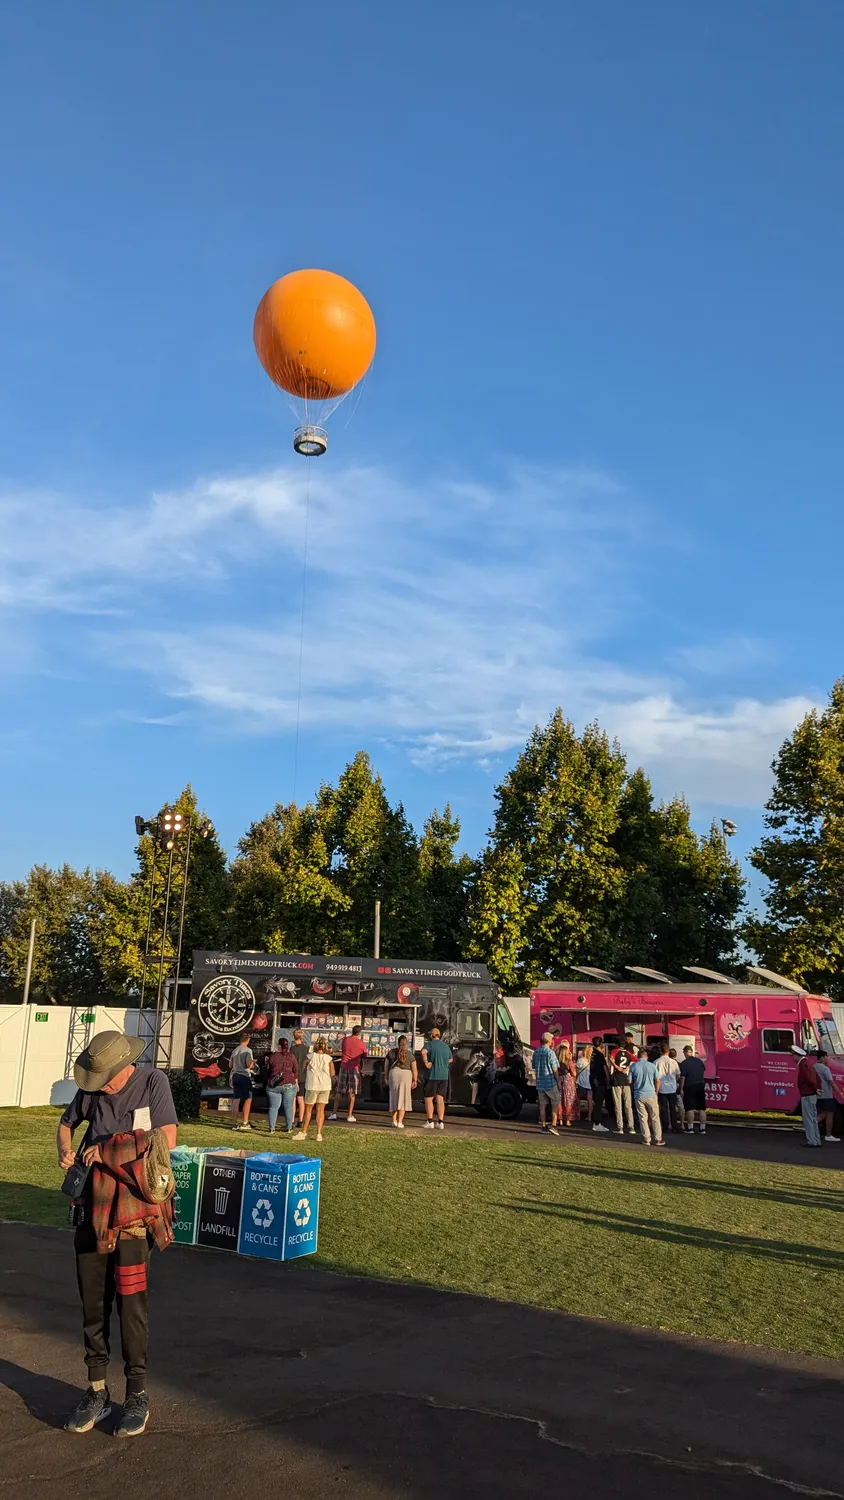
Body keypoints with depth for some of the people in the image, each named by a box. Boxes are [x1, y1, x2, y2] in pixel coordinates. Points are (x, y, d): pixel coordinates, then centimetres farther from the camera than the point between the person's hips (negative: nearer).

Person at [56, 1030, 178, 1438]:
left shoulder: (153, 1082, -8)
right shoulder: (89, 1088, 2)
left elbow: (166, 1139, -13)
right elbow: (66, 1123, 20)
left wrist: (110, 1149, -14)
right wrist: (64, 1151, -1)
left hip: (133, 1209, -4)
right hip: (92, 1209, 4)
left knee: (131, 1302, -2)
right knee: (92, 1302, 9)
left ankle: (137, 1395, 12)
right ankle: (97, 1392, 23)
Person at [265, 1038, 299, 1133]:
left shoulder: (272, 1056, 0)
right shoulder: (291, 1057, 0)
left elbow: (267, 1071, 8)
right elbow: (296, 1072, 4)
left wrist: (269, 1082, 22)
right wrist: (296, 1083, 13)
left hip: (274, 1086, 0)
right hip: (289, 1085, 0)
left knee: (273, 1107, 5)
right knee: (288, 1107, 6)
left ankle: (272, 1128, 2)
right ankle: (289, 1128, 8)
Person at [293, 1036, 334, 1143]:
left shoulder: (310, 1056, -3)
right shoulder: (328, 1058, 0)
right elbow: (332, 1074, 1)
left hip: (312, 1086, -2)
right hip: (325, 1086, 2)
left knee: (308, 1109, 8)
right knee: (320, 1110, 8)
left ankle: (303, 1132, 8)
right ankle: (319, 1133, 3)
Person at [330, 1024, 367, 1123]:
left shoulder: (345, 1040, 2)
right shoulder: (361, 1043, -5)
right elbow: (364, 1055, 7)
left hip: (343, 1066, 3)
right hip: (354, 1068, -3)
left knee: (339, 1091, 11)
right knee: (352, 1093, 2)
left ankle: (334, 1113, 8)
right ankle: (350, 1116, 2)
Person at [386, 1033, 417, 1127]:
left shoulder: (391, 1053, 6)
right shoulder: (410, 1054, 2)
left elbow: (386, 1066, 9)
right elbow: (414, 1069, 0)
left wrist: (387, 1077, 19)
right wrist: (415, 1081, 7)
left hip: (393, 1074, 2)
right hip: (406, 1075, -2)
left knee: (394, 1097, 13)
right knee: (402, 1098, 2)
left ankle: (394, 1120, 12)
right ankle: (400, 1122, -5)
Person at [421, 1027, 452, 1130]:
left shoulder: (430, 1044, -8)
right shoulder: (446, 1046, 12)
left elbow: (423, 1052, -29)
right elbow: (450, 1059, 26)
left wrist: (426, 1063, -20)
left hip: (432, 1075, -5)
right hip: (444, 1076, 5)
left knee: (428, 1098, 5)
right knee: (440, 1099, 7)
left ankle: (430, 1122, 3)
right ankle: (440, 1122, 3)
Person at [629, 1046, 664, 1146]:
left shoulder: (633, 1066, -4)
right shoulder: (652, 1066, -4)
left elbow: (630, 1082, -1)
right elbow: (658, 1081, -1)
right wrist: (656, 1092, 13)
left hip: (638, 1096, 1)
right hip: (651, 1095, 0)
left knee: (643, 1118, 8)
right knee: (655, 1117, 10)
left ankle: (646, 1139, 9)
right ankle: (657, 1139, 11)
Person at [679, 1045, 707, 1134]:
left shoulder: (684, 1063, -12)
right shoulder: (699, 1061, 2)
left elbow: (683, 1077, -14)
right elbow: (704, 1071, 16)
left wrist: (681, 1089, -8)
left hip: (689, 1087, -4)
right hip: (700, 1086, 4)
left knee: (689, 1108, 2)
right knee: (702, 1108, 8)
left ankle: (690, 1128, 3)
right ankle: (702, 1128, 10)